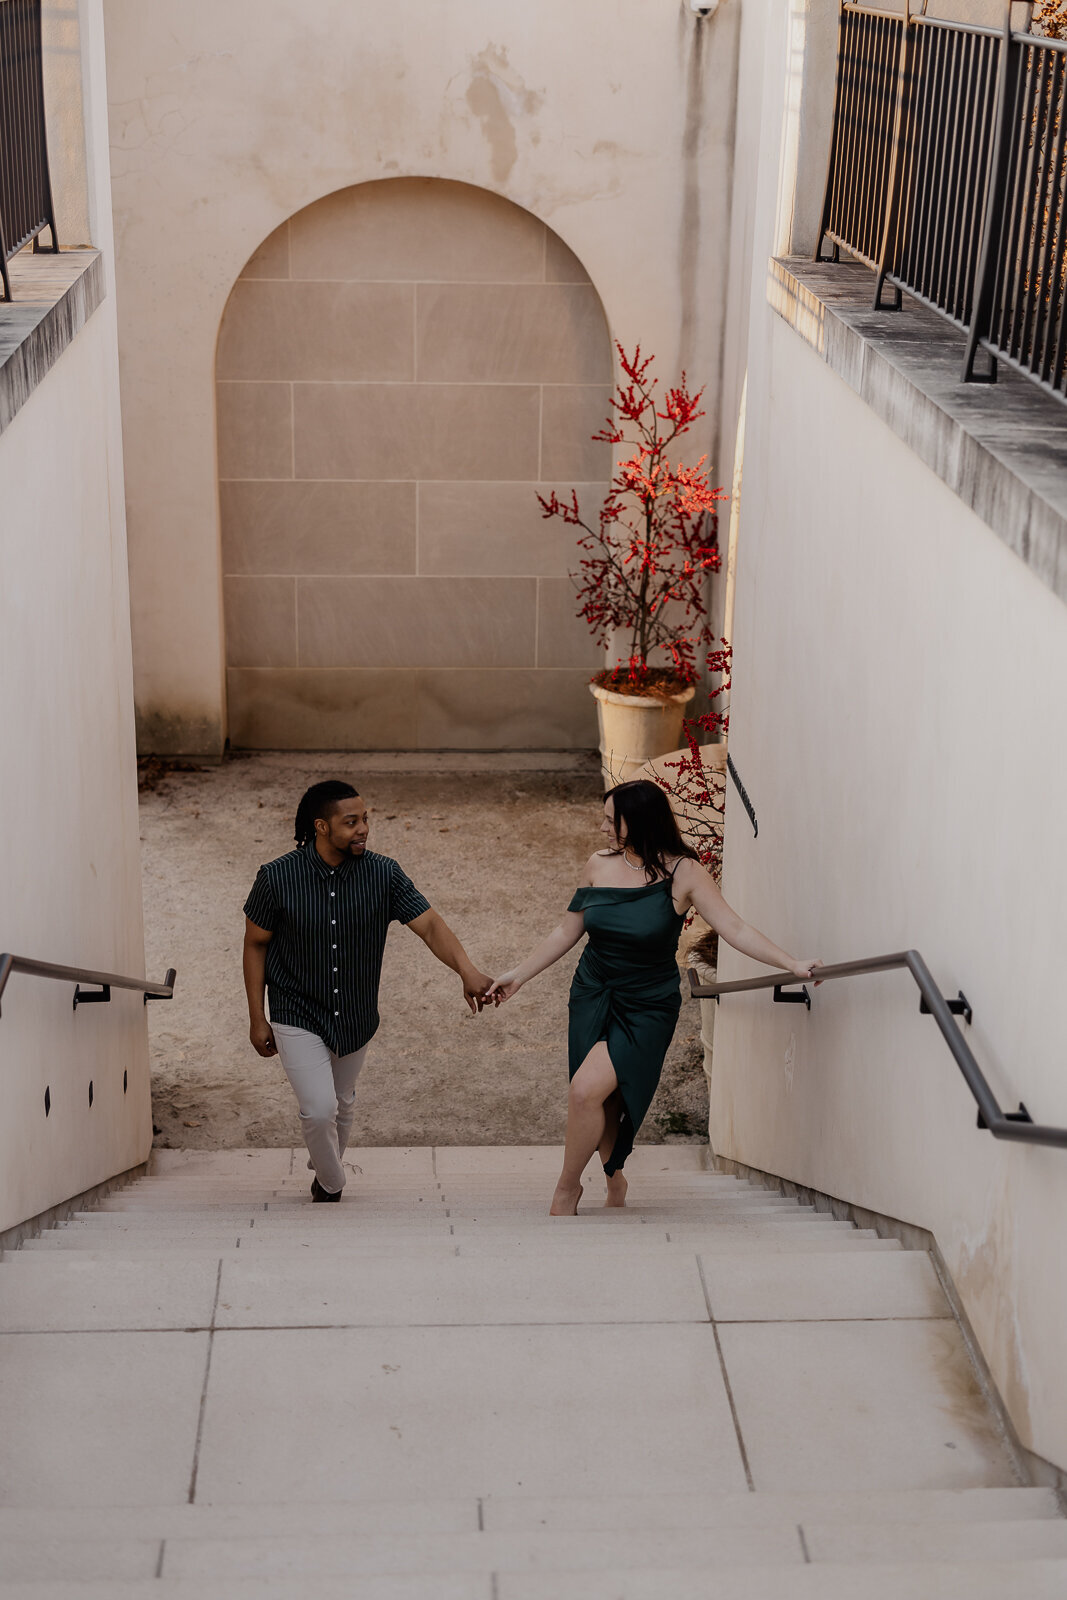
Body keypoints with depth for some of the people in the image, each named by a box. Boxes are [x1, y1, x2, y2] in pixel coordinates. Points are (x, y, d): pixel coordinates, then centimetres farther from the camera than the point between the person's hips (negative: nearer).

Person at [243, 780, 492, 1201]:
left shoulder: (383, 874, -14)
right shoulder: (277, 877, -18)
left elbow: (429, 925, -20)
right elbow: (255, 944, -6)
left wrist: (467, 971, -38)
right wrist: (257, 1018, -5)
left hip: (355, 1017, 3)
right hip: (298, 1016, -3)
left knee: (342, 1104, 21)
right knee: (319, 1109, -13)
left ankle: (324, 1173, 49)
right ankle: (331, 1189, 16)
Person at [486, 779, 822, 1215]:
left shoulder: (682, 873, -12)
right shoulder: (599, 865, 0)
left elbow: (734, 928, -15)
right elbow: (567, 932, 10)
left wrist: (791, 964, -24)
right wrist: (517, 975, 12)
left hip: (647, 1005, -4)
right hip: (593, 995, 4)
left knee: (586, 1090, -19)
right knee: (603, 1101, 2)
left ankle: (567, 1188, 2)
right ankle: (614, 1181, 28)